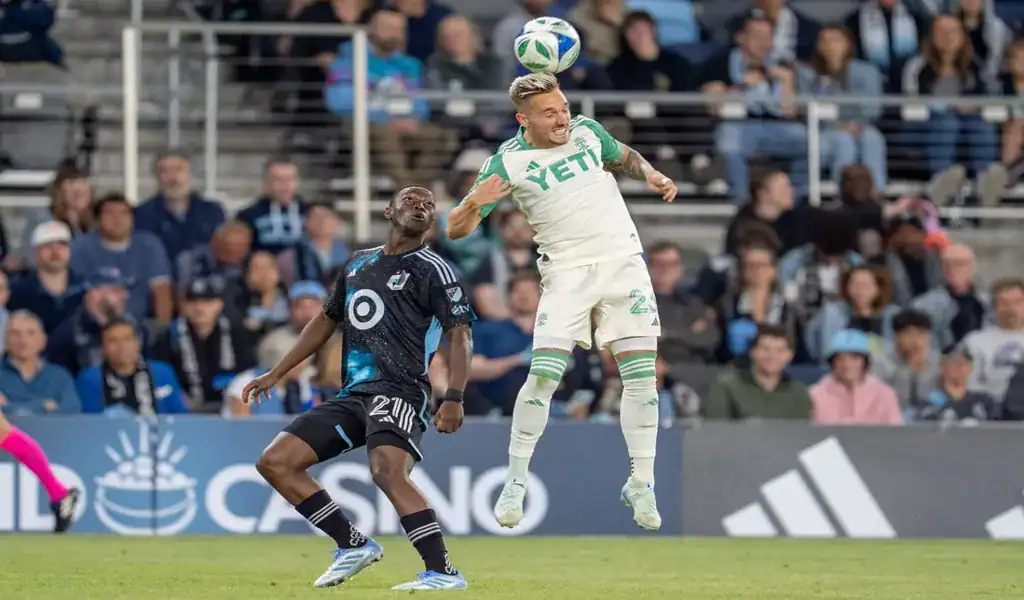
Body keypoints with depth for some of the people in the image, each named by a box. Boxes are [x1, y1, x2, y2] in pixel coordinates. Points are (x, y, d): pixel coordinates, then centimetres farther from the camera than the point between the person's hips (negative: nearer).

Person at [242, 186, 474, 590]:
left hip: (399, 390, -8)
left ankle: (442, 572, -35)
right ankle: (354, 546, 6)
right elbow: (326, 321, 30)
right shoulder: (357, 264, 21)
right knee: (275, 462, 0)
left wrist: (454, 399, -20)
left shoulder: (432, 270, 1)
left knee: (388, 471, -33)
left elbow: (459, 335, -6)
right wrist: (275, 375, 27)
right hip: (352, 395, 8)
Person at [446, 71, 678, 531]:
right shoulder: (507, 162, -6)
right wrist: (474, 203, -30)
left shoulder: (587, 130, 5)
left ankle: (641, 485, 6)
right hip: (567, 273, -3)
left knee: (642, 374, -4)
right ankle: (515, 483, -1)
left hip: (624, 262, 3)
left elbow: (624, 158, 29)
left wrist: (652, 176, 9)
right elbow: (456, 230, -8)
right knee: (544, 375, -15)